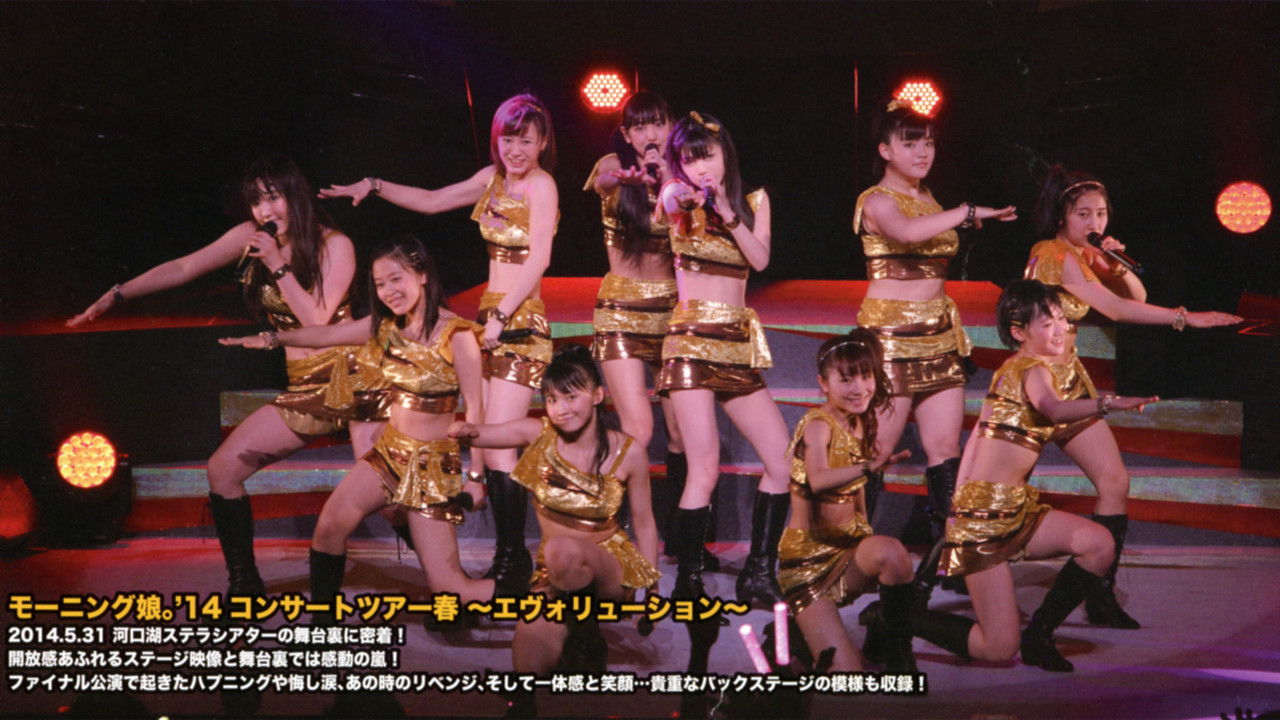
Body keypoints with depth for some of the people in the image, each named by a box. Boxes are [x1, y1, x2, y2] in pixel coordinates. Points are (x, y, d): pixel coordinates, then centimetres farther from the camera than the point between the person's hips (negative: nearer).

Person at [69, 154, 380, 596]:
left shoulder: (334, 245, -8)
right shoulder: (251, 237, 5)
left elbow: (316, 320, -15)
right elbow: (183, 268, 8)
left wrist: (277, 265, -17)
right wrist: (116, 295, 5)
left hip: (349, 377, -6)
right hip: (304, 388, 6)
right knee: (222, 469, -1)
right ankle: (244, 585, 10)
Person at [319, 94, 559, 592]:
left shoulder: (540, 184, -8)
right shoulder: (493, 177, 14)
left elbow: (538, 259, -17)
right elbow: (432, 201, 24)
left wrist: (502, 315, -23)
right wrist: (374, 187, 16)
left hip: (520, 323, -8)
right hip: (490, 317, 8)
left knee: (497, 444, -12)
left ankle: (513, 556, -4)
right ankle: (509, 553, 9)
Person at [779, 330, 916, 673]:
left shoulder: (860, 424, 5)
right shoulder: (818, 425, -17)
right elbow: (818, 481, -38)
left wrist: (866, 537, 8)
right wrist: (869, 466, -53)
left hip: (848, 548, 6)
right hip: (809, 556, -6)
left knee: (890, 553, -32)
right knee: (846, 672, -16)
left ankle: (898, 653, -10)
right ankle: (791, 636, 16)